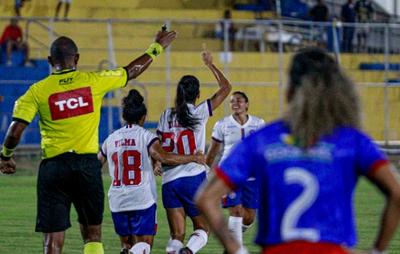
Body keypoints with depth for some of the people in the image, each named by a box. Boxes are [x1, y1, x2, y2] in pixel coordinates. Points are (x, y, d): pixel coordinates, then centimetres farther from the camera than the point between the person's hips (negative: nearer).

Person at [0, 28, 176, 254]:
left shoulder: (38, 91, -2)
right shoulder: (93, 81, 1)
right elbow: (132, 71, 15)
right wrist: (157, 48, 31)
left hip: (53, 166, -1)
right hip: (87, 163, 1)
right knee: (93, 234, 16)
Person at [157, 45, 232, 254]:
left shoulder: (166, 116, 4)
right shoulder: (199, 112, -4)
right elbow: (226, 87, 6)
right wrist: (210, 64, 16)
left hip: (169, 180, 3)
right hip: (194, 178, -3)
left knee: (176, 234, 4)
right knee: (202, 228, 9)